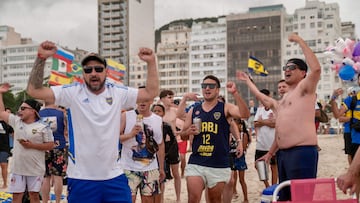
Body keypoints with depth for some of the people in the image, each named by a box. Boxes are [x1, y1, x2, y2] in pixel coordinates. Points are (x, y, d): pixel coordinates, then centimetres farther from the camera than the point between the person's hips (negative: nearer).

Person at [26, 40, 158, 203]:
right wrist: (41, 58, -19)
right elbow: (34, 90, -9)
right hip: (81, 179, -2)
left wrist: (151, 62, -4)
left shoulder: (118, 93, 3)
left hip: (114, 177, 2)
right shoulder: (72, 93, -4)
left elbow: (151, 93, 5)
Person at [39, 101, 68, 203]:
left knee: (45, 178, 8)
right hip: (59, 148, -2)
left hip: (44, 149, 2)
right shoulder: (61, 113, -4)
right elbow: (66, 132, -2)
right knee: (58, 177, 3)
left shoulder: (38, 114, 0)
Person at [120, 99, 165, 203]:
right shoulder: (126, 116, -4)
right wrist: (130, 134, -22)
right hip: (129, 168, -3)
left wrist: (161, 168, 13)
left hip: (150, 169, 3)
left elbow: (160, 145, 12)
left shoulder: (158, 120, 6)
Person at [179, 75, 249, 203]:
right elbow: (183, 136, 15)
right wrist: (188, 132, -8)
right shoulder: (193, 111, 9)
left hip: (219, 165, -1)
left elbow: (245, 114, -19)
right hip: (195, 163, 2)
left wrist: (235, 93, -28)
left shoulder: (225, 108, 0)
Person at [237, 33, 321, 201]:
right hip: (283, 153, 10)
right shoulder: (285, 98, 24)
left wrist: (300, 41, -15)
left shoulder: (305, 88, -1)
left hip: (302, 151, -9)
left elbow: (316, 68, -22)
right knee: (286, 196, 15)